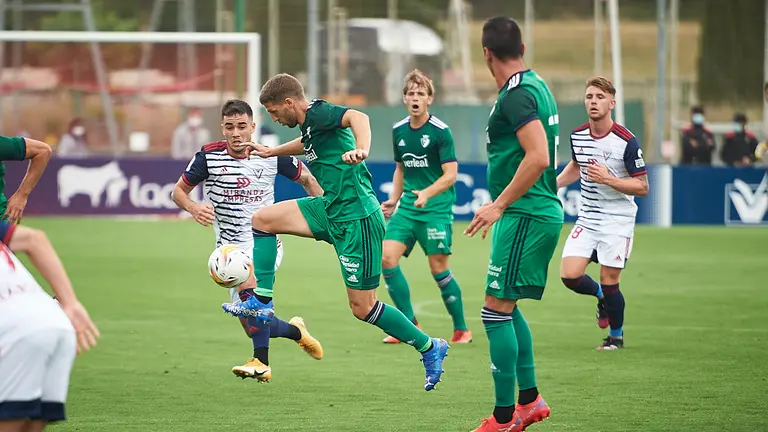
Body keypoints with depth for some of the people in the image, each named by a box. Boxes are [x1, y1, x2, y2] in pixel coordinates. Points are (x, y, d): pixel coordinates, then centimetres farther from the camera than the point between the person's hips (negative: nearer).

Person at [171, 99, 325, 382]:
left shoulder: (271, 157, -3)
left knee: (251, 288, -35)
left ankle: (261, 362, -34)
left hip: (263, 239, -3)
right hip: (230, 247, 3)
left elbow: (306, 178, 13)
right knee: (252, 324, 1)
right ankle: (295, 330, 32)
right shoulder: (209, 156, -4)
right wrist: (193, 208, -18)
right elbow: (179, 190, 4)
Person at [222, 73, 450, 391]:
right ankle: (258, 302, 9)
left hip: (356, 218, -9)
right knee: (262, 219, 3)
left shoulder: (319, 113, -15)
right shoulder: (308, 123, 13)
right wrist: (272, 152, 48)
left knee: (363, 308, -3)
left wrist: (361, 150, -54)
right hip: (330, 209, 9)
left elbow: (357, 117, -36)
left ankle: (429, 348, 13)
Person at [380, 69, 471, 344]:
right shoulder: (399, 131, 9)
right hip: (407, 208, 6)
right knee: (387, 257, -10)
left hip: (436, 208, -6)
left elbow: (450, 175, -13)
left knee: (438, 267, -9)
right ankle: (409, 324, 0)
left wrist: (427, 193, -28)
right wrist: (394, 200, 13)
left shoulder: (440, 131, -9)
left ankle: (461, 329, 7)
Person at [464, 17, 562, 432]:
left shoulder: (515, 95, -16)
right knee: (506, 307, 18)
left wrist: (499, 204, -22)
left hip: (525, 216, -10)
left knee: (496, 311, -7)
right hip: (541, 212, 10)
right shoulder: (536, 86, 14)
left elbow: (538, 157, -26)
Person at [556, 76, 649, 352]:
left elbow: (642, 187, -14)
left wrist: (608, 179, -25)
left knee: (609, 283, -2)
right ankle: (602, 297, 26)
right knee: (570, 275, -7)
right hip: (587, 219, 5)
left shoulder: (626, 141, -17)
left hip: (617, 221, -5)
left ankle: (616, 336, 23)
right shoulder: (577, 136, 1)